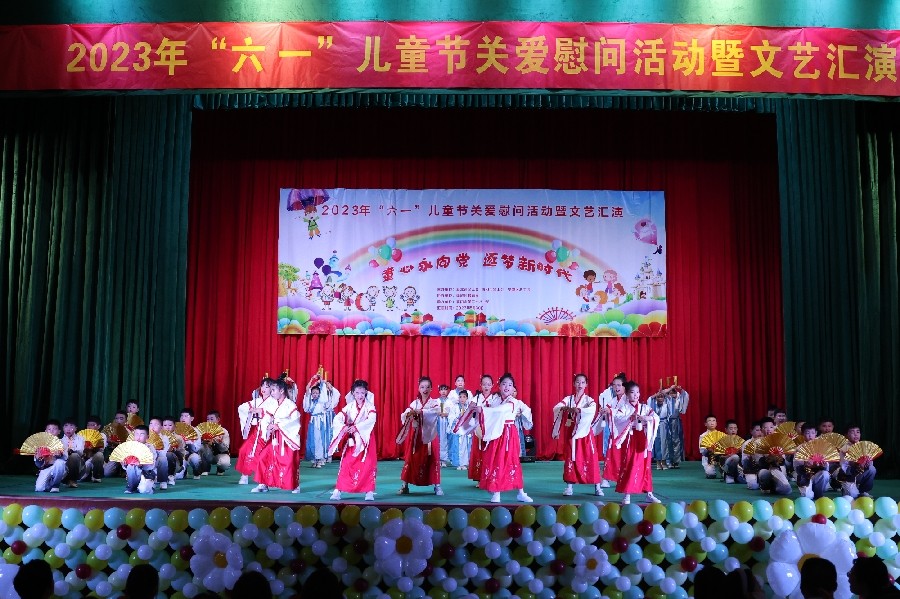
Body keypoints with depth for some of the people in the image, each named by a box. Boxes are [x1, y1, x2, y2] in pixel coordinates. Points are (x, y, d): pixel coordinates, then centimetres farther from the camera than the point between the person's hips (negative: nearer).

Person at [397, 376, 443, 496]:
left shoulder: (434, 402, 0)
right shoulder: (415, 403, 5)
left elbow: (437, 411, -24)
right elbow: (404, 415, -6)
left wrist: (420, 412, -35)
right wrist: (408, 414, -31)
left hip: (430, 436, -1)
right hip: (415, 436, 2)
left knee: (433, 460, 0)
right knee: (411, 459, 2)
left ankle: (437, 486, 9)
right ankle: (405, 485, 9)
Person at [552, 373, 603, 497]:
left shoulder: (589, 400, 1)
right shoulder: (568, 399, 5)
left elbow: (592, 410, -22)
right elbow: (556, 408, -10)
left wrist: (577, 410, -32)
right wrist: (564, 408, -30)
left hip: (585, 432, -2)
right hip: (570, 432, 2)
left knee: (590, 459, -1)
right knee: (570, 459, 5)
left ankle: (597, 487, 9)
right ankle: (569, 486, 15)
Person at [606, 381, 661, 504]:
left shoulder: (644, 408, 10)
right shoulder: (623, 407, 0)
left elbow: (655, 418, -3)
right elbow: (617, 418, -16)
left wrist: (644, 418, -19)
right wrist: (630, 418, -27)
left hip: (642, 440, 3)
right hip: (629, 439, -3)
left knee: (645, 466, 8)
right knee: (628, 466, -2)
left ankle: (649, 494, 17)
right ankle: (627, 495, 5)